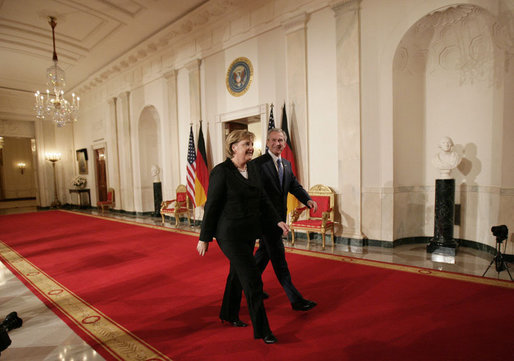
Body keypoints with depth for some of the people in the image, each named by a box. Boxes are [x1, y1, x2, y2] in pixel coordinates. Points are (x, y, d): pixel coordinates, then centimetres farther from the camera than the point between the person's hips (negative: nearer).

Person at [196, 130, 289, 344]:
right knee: (252, 280, -3)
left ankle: (229, 315, 44)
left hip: (249, 233, 8)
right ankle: (261, 330, 16)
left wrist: (277, 221, 1)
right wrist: (204, 238, -8)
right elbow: (211, 206, -13)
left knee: (237, 274, 22)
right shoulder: (221, 172, -15)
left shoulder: (252, 169, 5)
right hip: (230, 235, -7)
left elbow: (262, 200, 10)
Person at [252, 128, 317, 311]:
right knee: (278, 256, -2)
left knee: (265, 251, 20)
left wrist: (308, 200, -10)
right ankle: (295, 299, 7)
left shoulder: (287, 164, 12)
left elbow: (295, 186, 8)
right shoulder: (257, 164, -12)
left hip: (279, 217, 8)